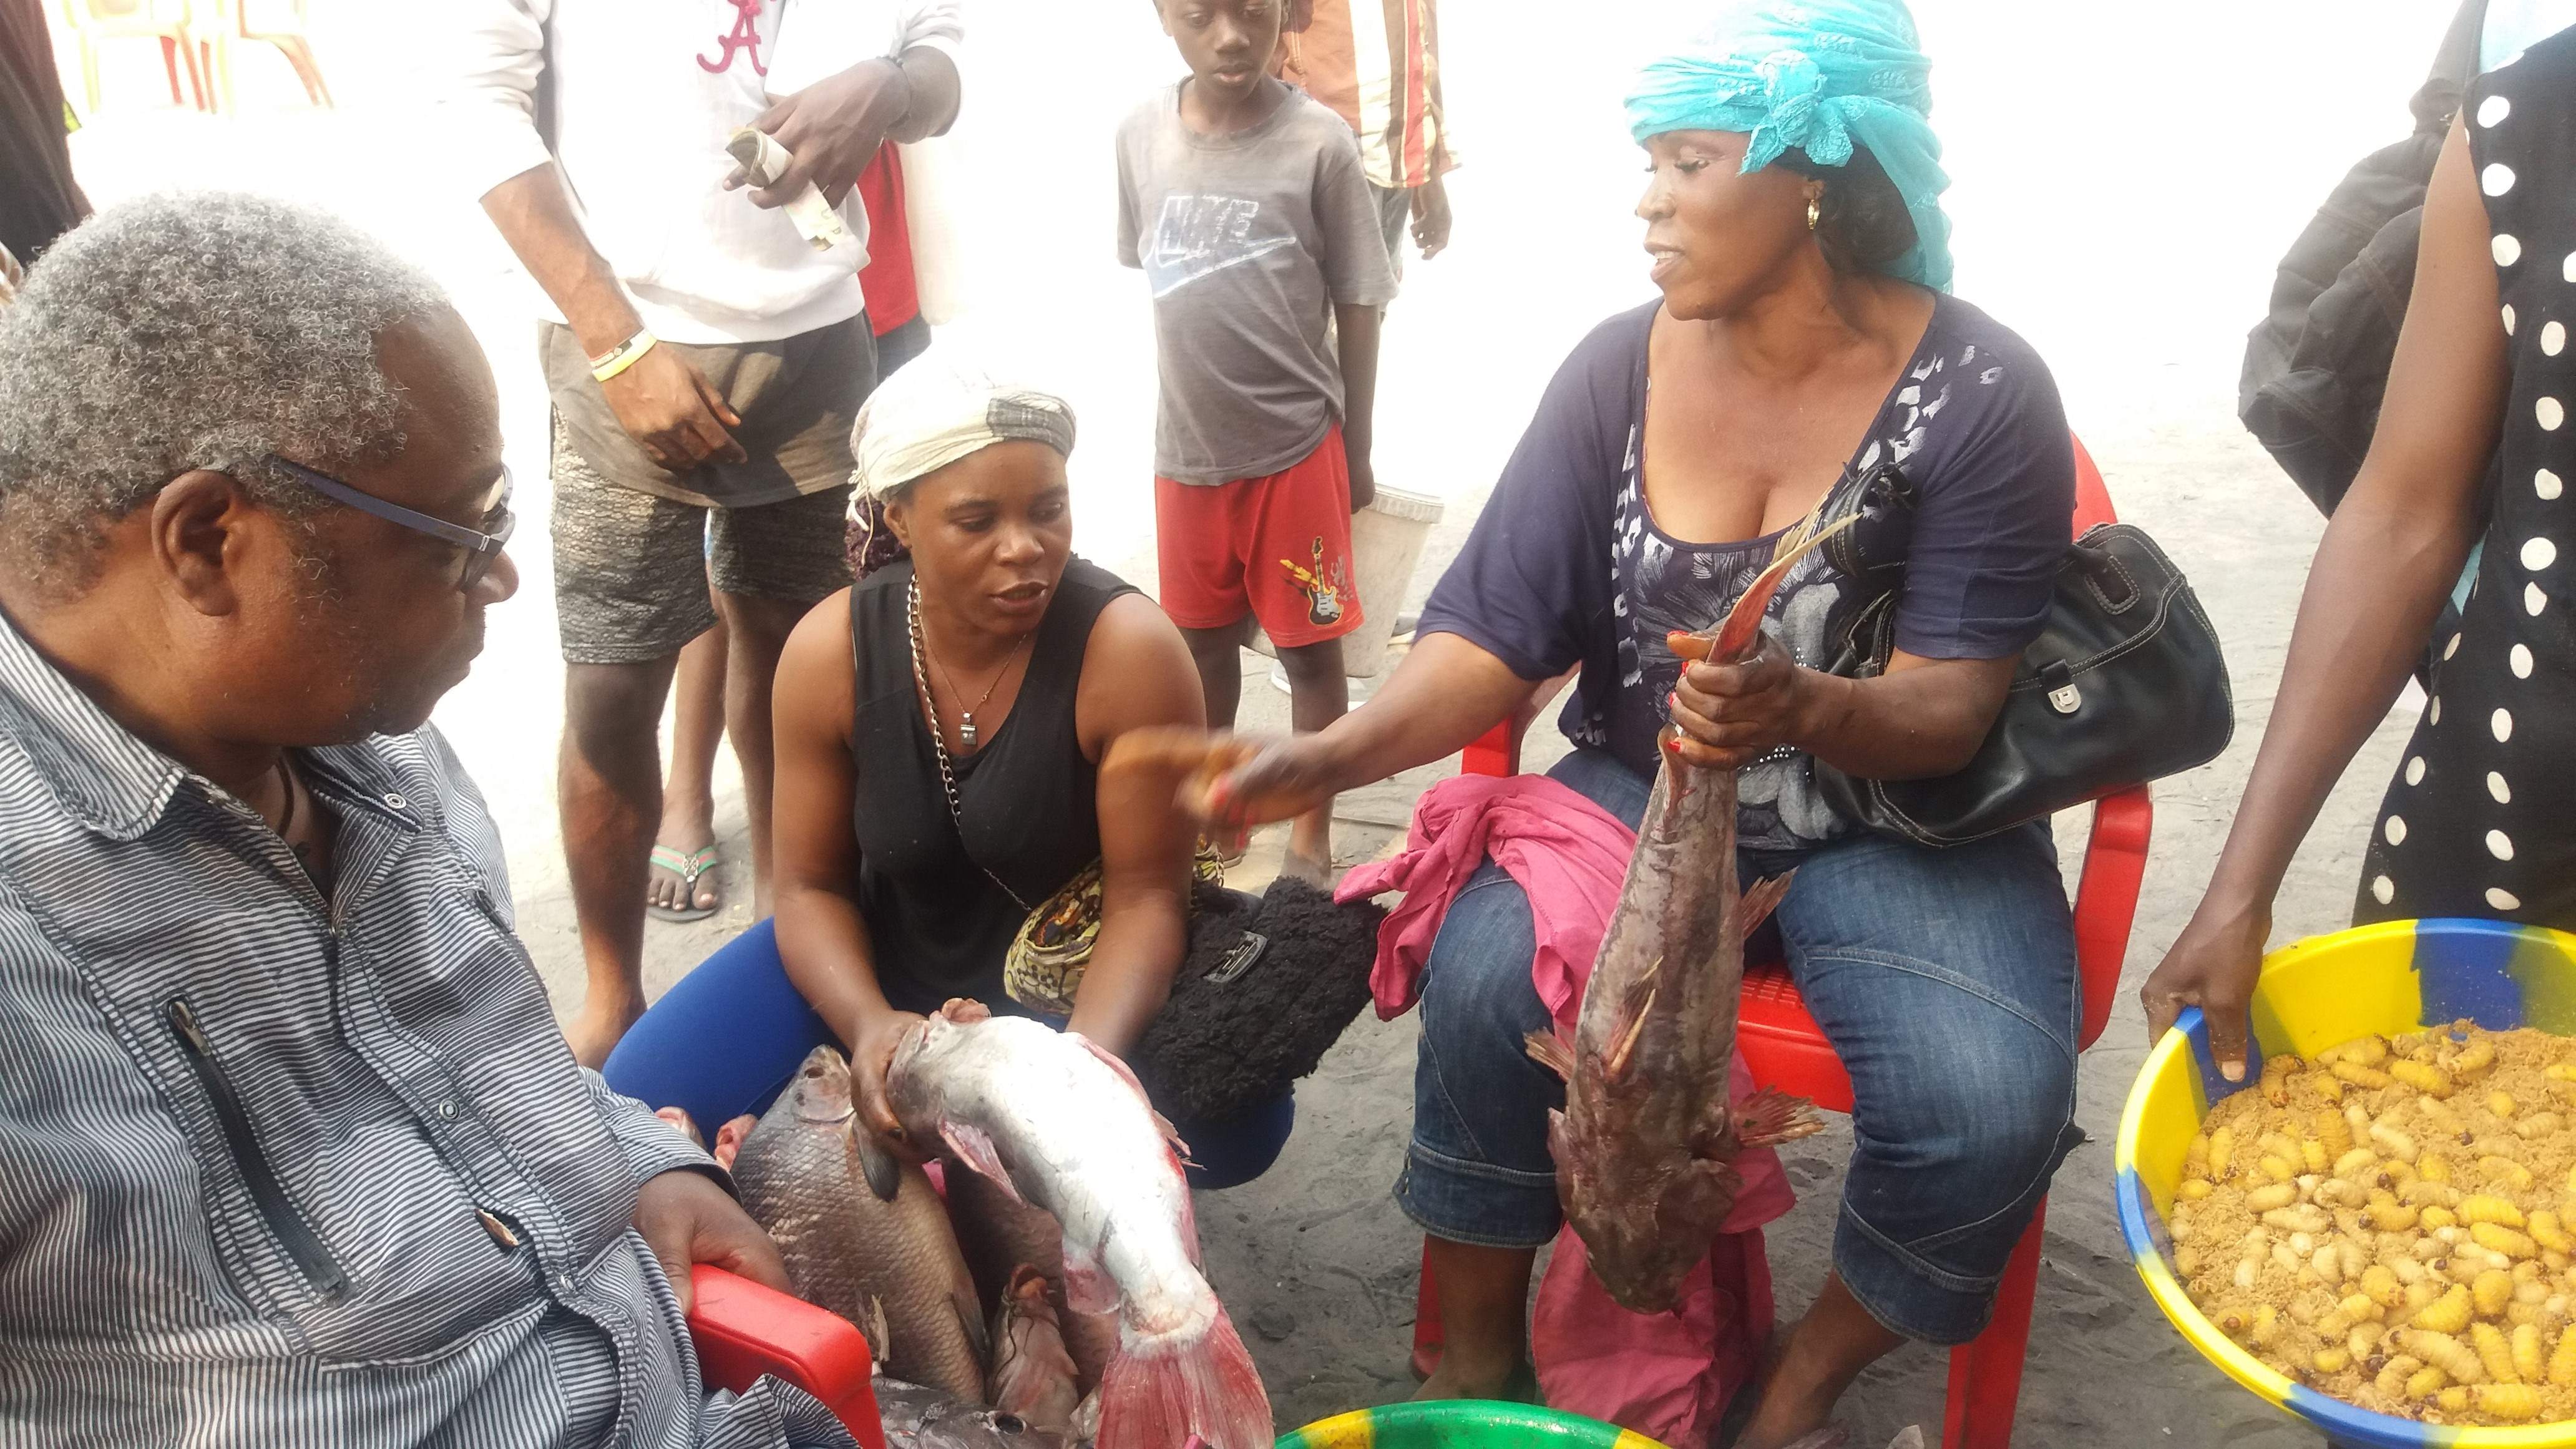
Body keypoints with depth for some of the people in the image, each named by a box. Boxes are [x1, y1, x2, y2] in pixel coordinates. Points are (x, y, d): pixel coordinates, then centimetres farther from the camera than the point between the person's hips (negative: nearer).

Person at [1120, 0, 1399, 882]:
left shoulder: (1319, 144, -14)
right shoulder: (1140, 137, -3)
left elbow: (1357, 308, -6)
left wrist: (1355, 453, -1)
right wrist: (1192, 396, 13)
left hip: (1297, 447, -3)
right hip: (1187, 450, 4)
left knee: (1309, 646, 8)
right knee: (1202, 641, 18)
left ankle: (1311, 832, 24)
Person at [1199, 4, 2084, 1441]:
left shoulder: (1983, 392, -12)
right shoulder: (1621, 368, -5)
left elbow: (1955, 704, -14)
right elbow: (1498, 629, -8)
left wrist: (1809, 712, -37)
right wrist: (1339, 753, -26)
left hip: (1898, 822, -1)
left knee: (1987, 1105, -26)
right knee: (1483, 983, -26)